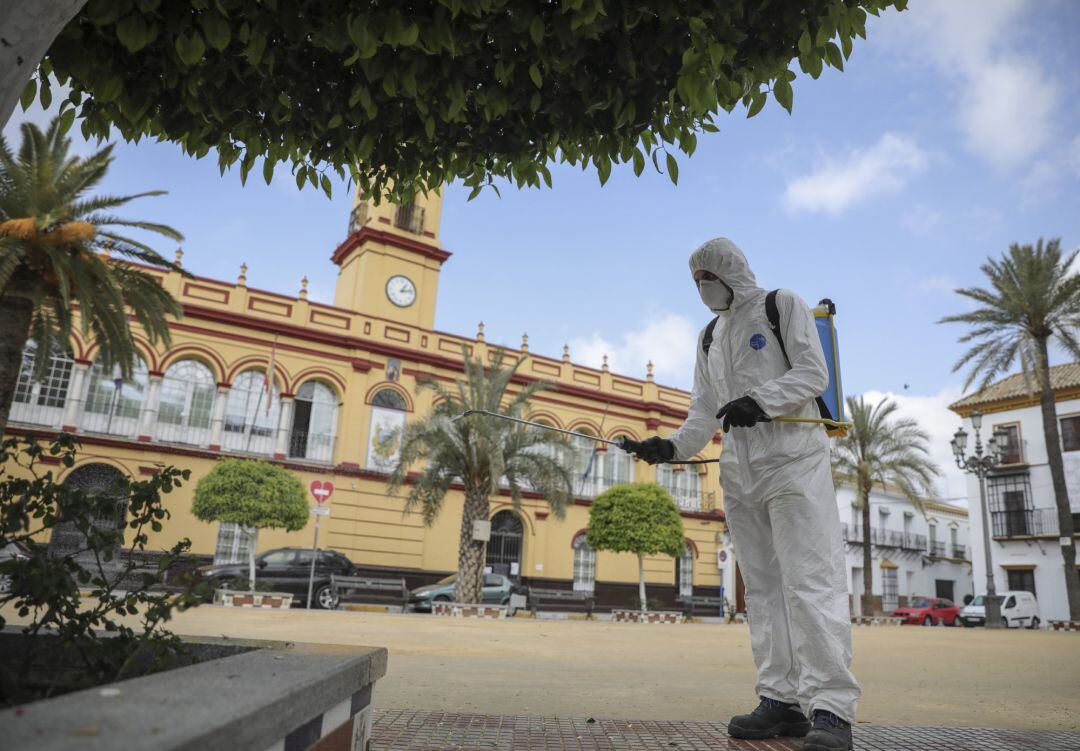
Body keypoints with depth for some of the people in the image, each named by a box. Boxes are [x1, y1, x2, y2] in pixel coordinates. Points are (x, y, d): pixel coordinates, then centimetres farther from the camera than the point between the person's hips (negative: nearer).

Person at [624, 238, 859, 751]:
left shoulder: (782, 306, 5)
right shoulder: (710, 336, 21)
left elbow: (813, 373, -5)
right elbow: (705, 409, 16)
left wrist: (760, 400, -21)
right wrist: (673, 446, -1)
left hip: (793, 462, -6)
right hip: (739, 473, 6)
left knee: (808, 580, -12)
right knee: (762, 586, 4)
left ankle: (831, 710, -10)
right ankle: (782, 700, 9)